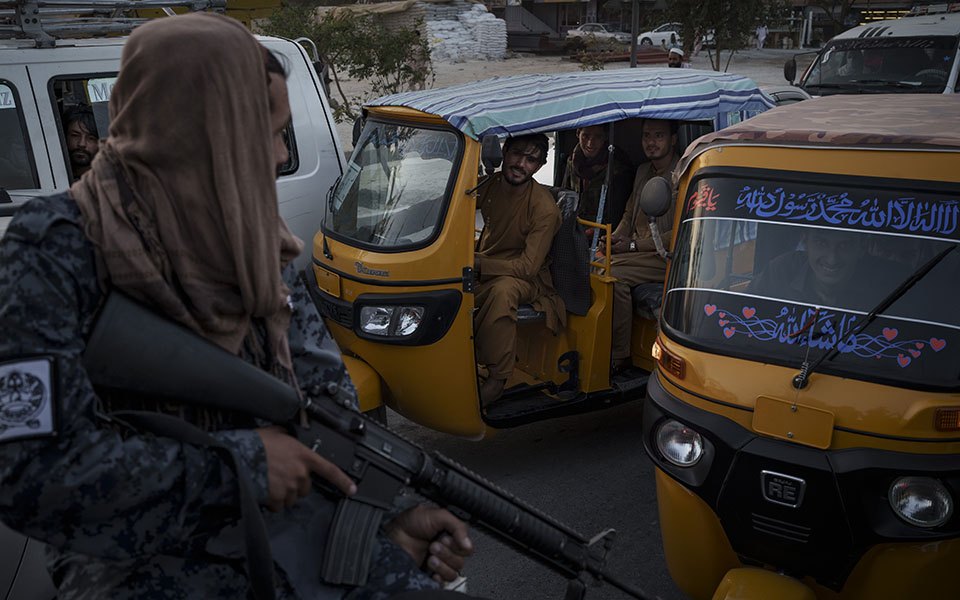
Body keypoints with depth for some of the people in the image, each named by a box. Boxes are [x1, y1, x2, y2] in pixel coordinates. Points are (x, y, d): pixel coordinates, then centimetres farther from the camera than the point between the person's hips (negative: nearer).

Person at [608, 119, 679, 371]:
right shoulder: (643, 172, 19)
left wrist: (633, 245, -16)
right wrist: (615, 239, 3)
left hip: (667, 256, -7)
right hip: (636, 252, 7)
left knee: (614, 275, -29)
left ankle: (619, 357, -19)